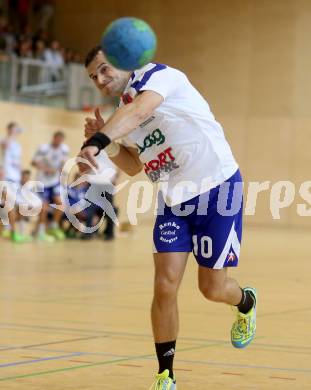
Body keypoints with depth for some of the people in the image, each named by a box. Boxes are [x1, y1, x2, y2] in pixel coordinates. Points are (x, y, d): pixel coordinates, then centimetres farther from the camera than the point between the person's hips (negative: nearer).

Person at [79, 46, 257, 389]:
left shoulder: (156, 75, -17)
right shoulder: (123, 112, 7)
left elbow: (138, 112, -38)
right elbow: (134, 165, 16)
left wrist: (96, 142, -54)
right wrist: (105, 143, -3)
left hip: (217, 189, -6)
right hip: (173, 199, 6)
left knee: (212, 289, 3)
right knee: (165, 287, -7)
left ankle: (246, 303, 40)